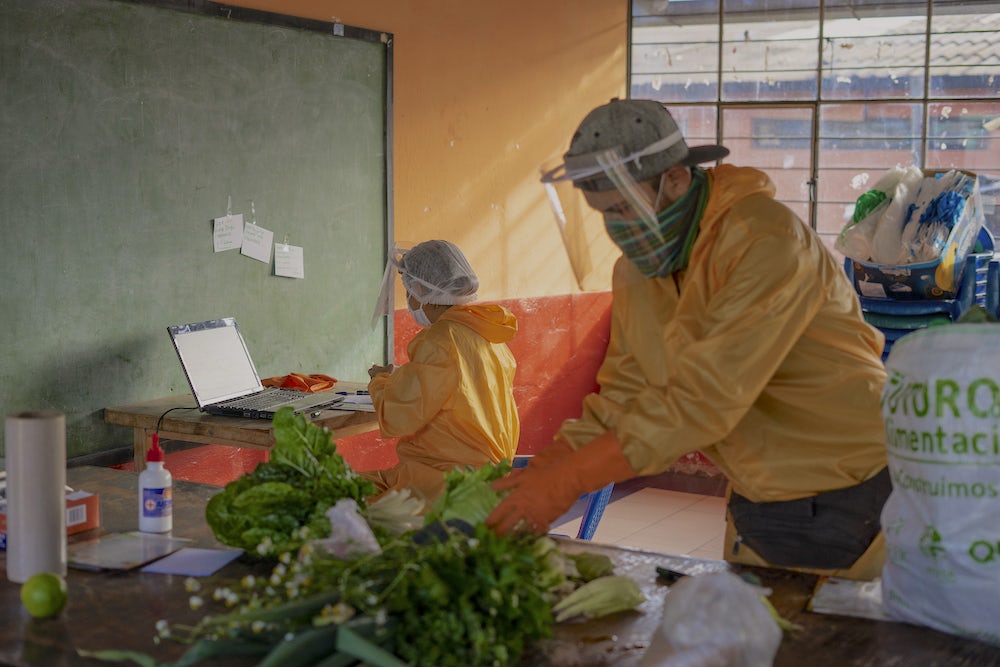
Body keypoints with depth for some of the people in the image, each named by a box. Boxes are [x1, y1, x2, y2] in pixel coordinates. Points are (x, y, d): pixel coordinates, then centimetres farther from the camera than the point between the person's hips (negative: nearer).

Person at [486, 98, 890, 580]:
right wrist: (534, 474, -12)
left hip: (852, 502, -6)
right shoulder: (634, 273, 2)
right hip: (755, 508, 6)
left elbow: (706, 398, -31)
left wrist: (566, 480, -31)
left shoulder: (765, 239, -24)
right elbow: (621, 401, 4)